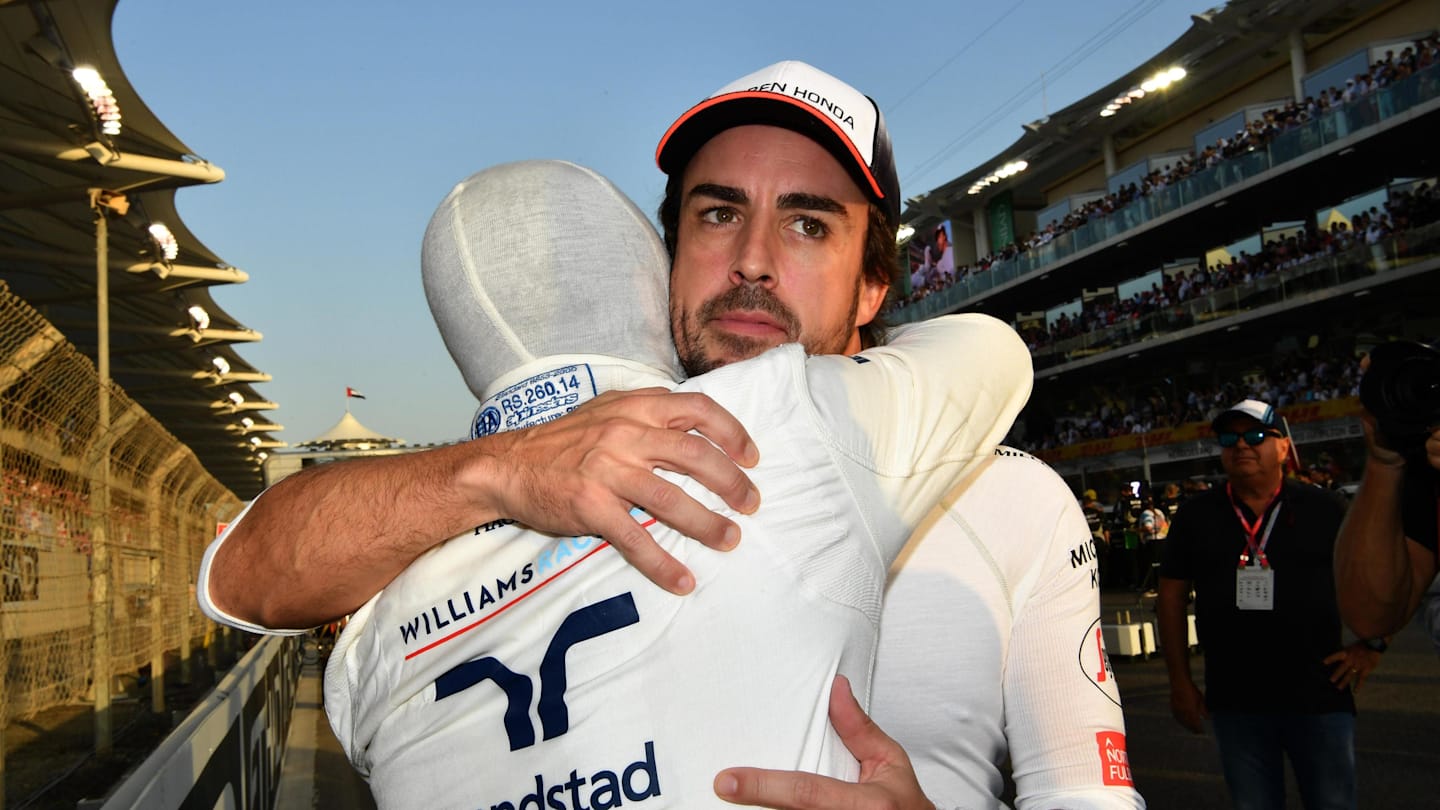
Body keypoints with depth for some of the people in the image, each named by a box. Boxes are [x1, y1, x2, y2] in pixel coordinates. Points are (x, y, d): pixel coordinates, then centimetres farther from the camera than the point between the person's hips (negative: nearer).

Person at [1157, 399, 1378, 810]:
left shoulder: (1324, 509, 1)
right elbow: (1171, 595, 8)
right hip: (1234, 699, 2)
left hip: (1319, 694, -1)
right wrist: (1180, 682, 5)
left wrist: (1371, 645, -3)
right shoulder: (1195, 515, 5)